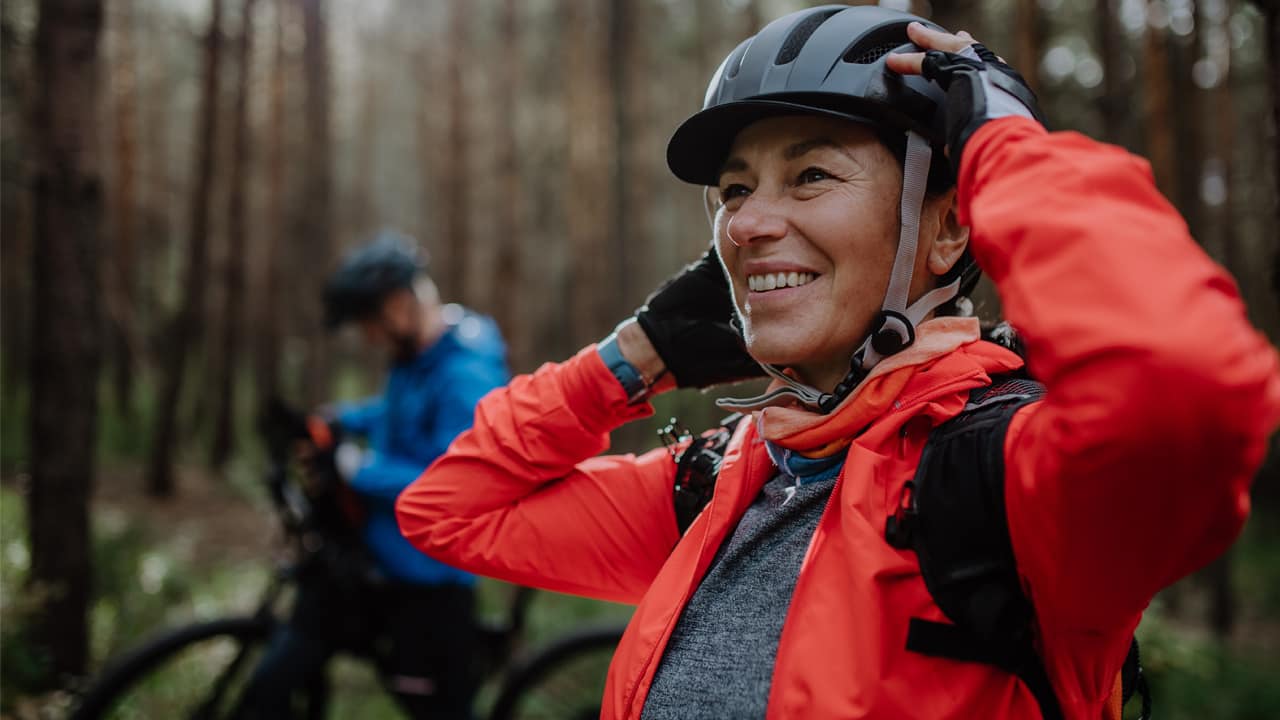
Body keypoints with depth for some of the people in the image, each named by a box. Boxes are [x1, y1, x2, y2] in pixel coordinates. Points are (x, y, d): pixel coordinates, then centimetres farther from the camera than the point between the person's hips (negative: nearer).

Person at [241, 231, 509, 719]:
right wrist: (340, 421, 11)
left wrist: (361, 471, -22)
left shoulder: (467, 377, -23)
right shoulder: (412, 357, 5)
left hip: (427, 583, -8)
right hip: (367, 561, 8)